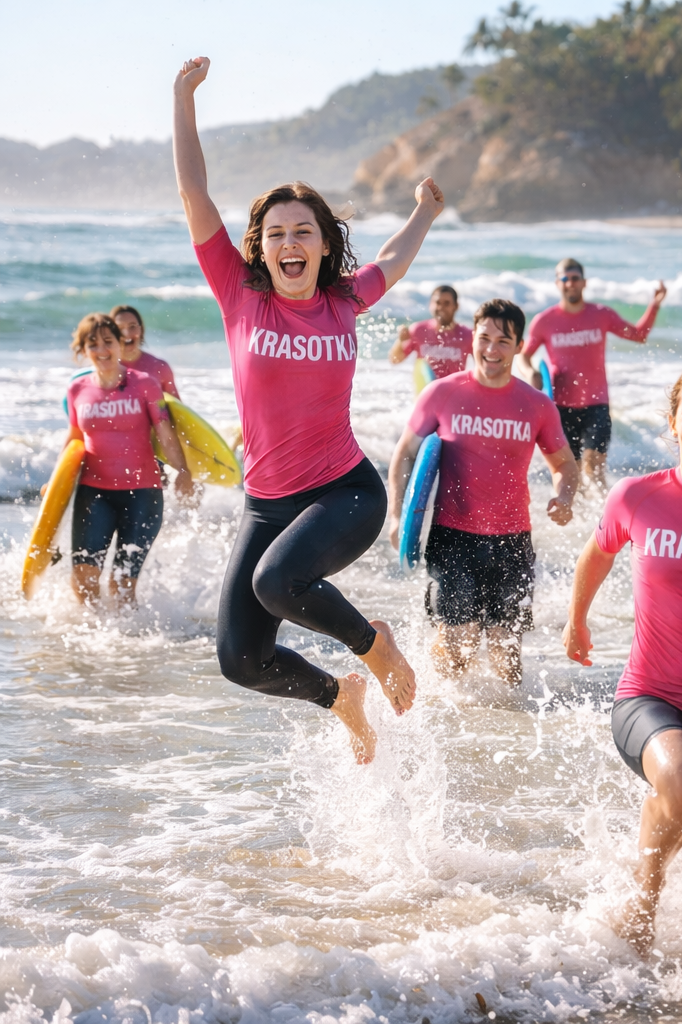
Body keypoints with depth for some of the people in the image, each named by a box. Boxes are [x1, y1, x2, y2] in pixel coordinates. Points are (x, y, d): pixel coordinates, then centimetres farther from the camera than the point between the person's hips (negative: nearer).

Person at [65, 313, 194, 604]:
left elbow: (166, 434, -8)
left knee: (122, 584, -8)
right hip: (93, 490, 2)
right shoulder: (78, 390, 7)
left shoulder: (144, 384, -2)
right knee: (83, 575, -13)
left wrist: (183, 472, -23)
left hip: (141, 492, -2)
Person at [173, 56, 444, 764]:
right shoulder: (241, 295, -3)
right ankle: (341, 697, 28)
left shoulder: (344, 300, 1)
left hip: (347, 492, -2)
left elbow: (392, 263, 26)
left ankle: (375, 645, -3)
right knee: (242, 660, -4)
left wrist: (425, 213, 42)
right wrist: (184, 98, -11)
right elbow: (193, 194, -9)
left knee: (278, 580, -33)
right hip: (267, 502, 2)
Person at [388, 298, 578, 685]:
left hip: (511, 540, 2)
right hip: (453, 537, -2)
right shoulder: (441, 394, -1)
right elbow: (406, 454, 7)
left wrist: (564, 498, -7)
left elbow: (564, 463, 16)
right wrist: (398, 515, -6)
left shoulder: (538, 406, 4)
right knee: (459, 640, -12)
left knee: (507, 646, 0)